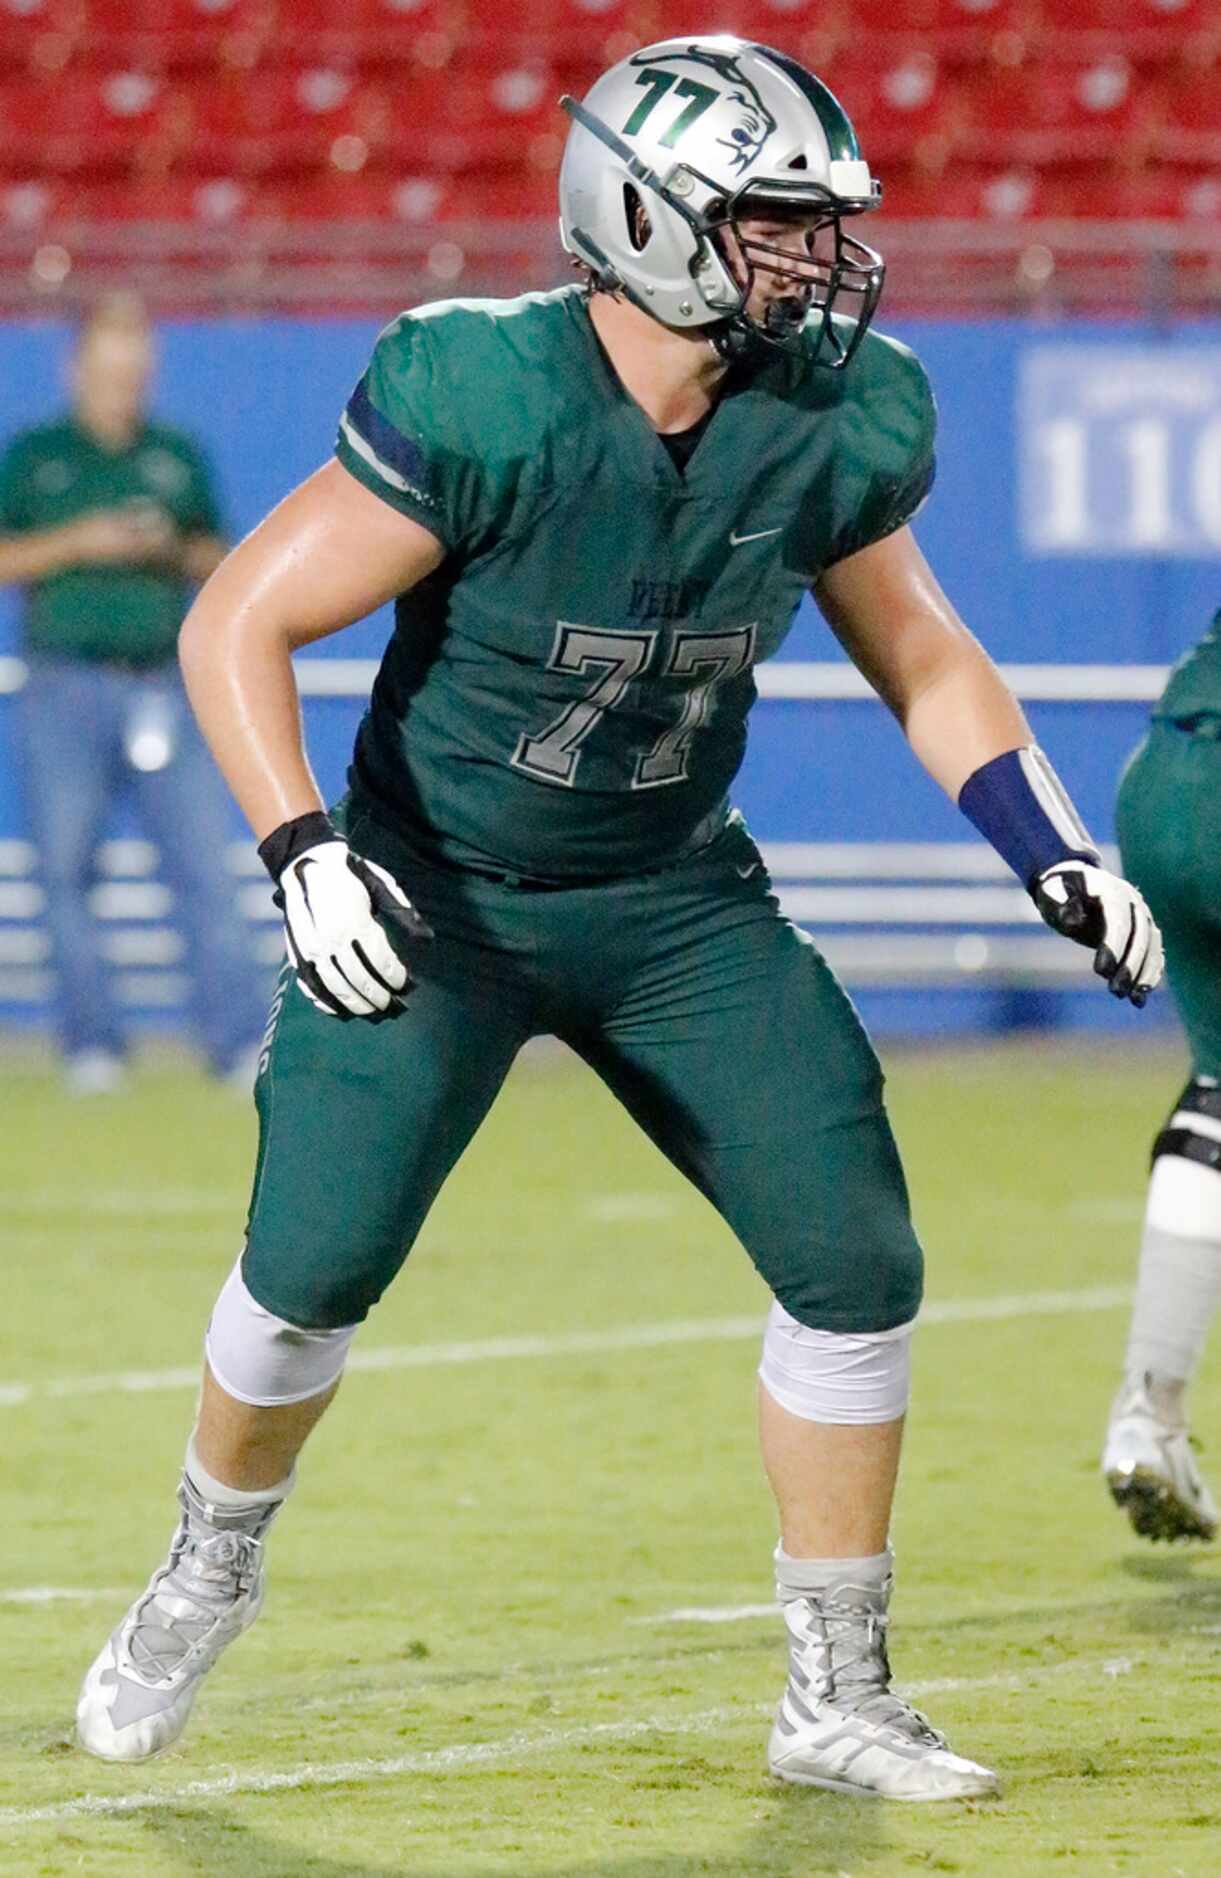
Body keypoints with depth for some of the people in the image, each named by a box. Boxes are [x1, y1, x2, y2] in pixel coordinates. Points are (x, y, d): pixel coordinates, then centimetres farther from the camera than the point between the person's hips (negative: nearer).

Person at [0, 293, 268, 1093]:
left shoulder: (178, 456, 15)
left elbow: (220, 563, 17)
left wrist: (176, 548, -4)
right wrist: (78, 542, -12)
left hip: (168, 688, 1)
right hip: (68, 689, -1)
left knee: (205, 861, -8)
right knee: (66, 868, -3)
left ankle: (242, 1039, -12)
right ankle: (92, 1045, 3)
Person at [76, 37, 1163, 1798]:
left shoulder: (836, 422, -11)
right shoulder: (482, 400, -26)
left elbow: (918, 647, 8)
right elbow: (235, 626, -21)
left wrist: (1051, 850, -3)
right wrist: (305, 851, -33)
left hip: (679, 907, 4)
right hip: (433, 902, -4)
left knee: (858, 1266, -6)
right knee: (314, 1268, -7)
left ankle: (838, 1703, 9)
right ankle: (204, 1581, 25)